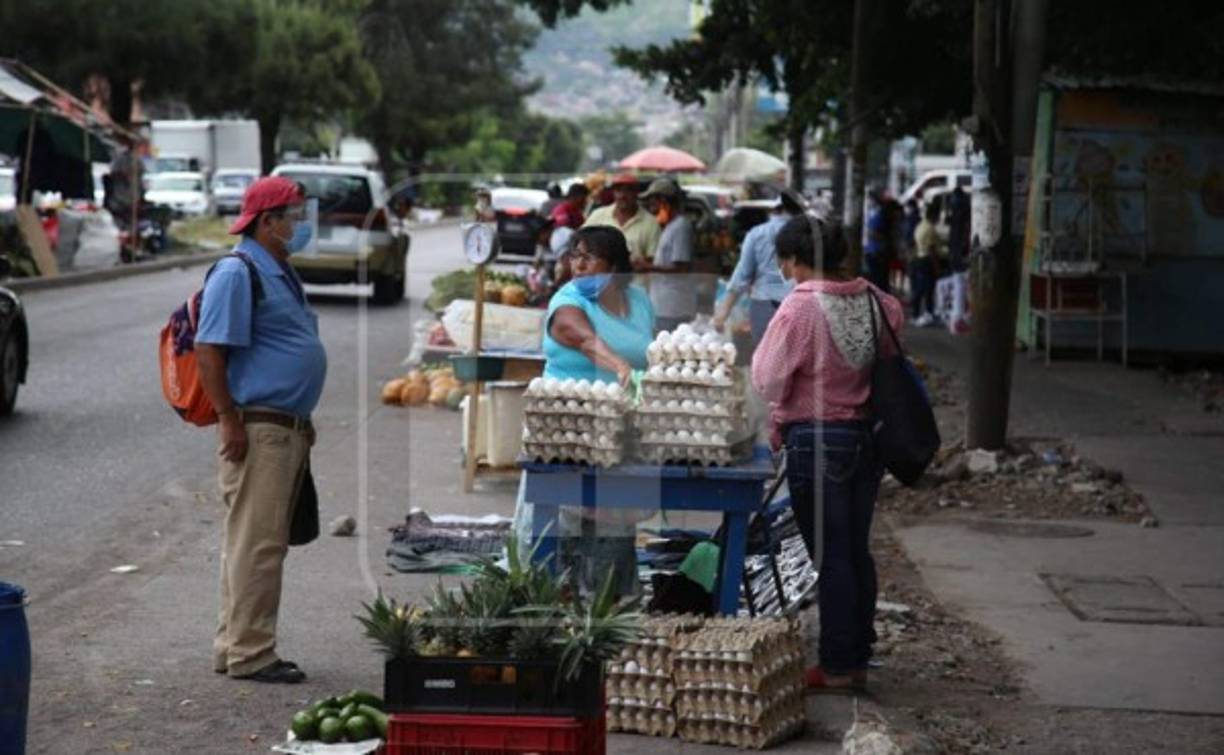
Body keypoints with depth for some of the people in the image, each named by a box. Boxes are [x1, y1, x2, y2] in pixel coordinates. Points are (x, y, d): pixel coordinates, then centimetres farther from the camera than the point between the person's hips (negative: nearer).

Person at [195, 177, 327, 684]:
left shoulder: (282, 274, 19)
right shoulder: (237, 274, -12)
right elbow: (209, 351, -18)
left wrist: (303, 423, 24)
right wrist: (232, 423, -20)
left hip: (290, 428, 10)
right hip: (257, 428, -10)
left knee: (266, 543, 13)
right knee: (256, 543, -8)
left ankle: (235, 647, 20)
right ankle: (248, 654, -5)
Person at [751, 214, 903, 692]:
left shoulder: (800, 307, -17)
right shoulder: (875, 301, 0)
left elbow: (768, 378, -12)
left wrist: (776, 424, 5)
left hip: (816, 438, -6)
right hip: (869, 435, 6)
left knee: (831, 556, 2)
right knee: (858, 551, 14)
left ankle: (837, 666, 7)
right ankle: (858, 660, 22)